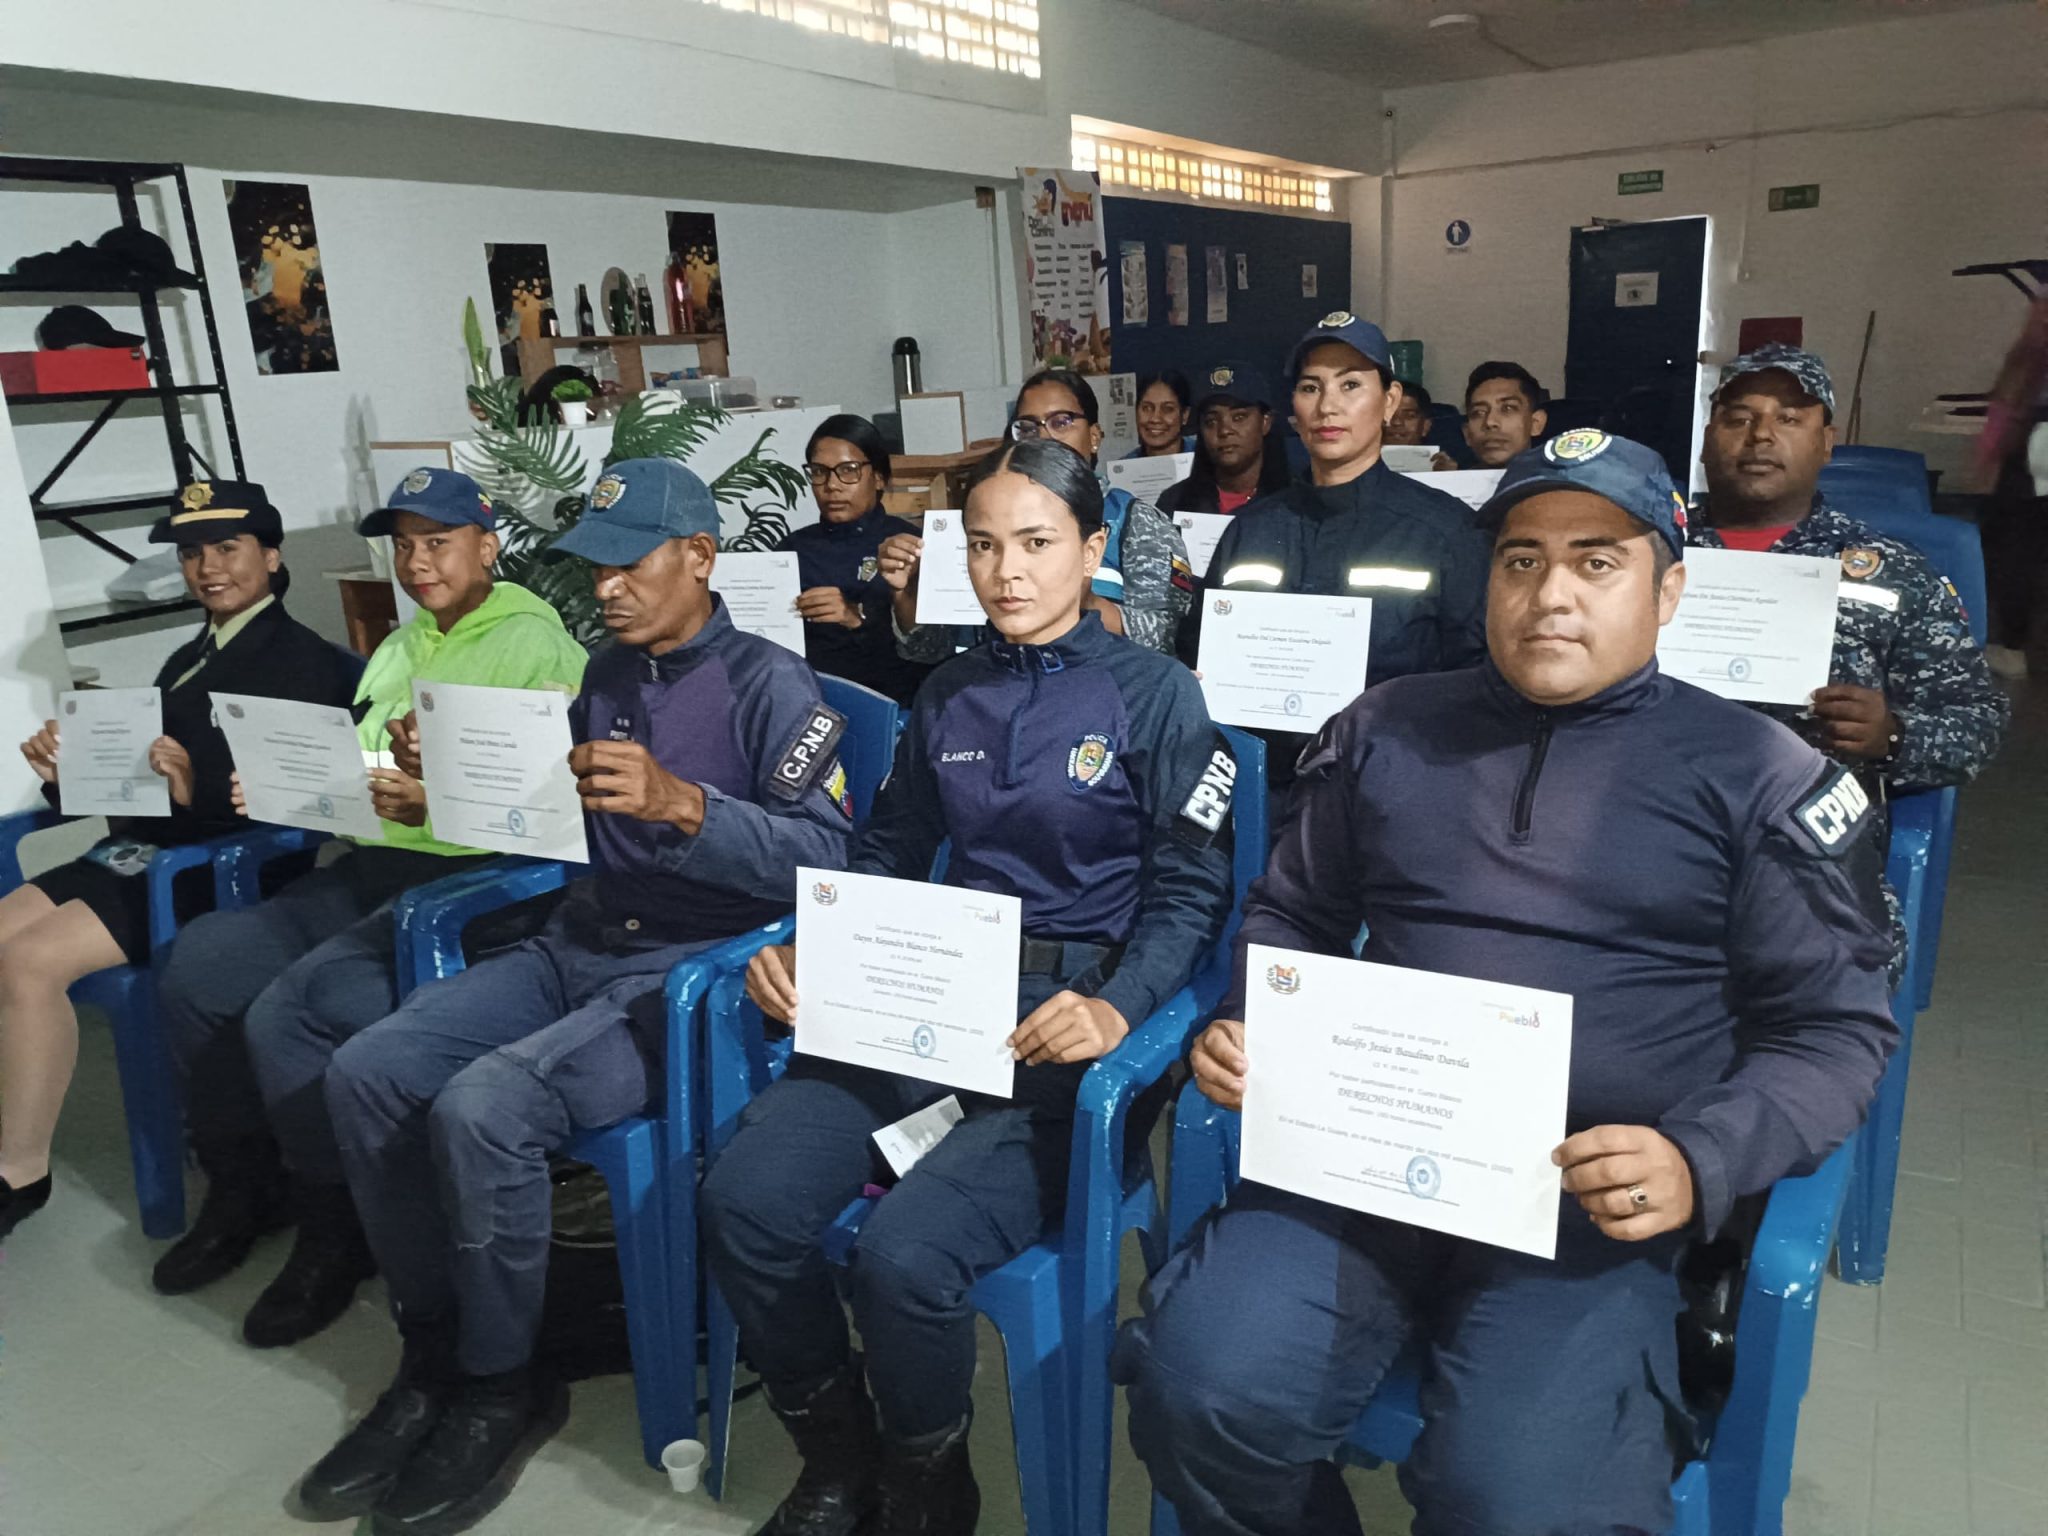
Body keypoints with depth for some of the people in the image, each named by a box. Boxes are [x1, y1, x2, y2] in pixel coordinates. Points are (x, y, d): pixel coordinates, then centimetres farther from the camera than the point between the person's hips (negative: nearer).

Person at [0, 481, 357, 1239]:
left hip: (215, 864, -9)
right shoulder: (187, 659, 19)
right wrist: (68, 769, -3)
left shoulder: (308, 663, -8)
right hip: (134, 846, 9)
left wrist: (200, 790, -32)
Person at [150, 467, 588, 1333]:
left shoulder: (535, 643, -6)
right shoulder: (396, 650, 23)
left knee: (290, 1009, -24)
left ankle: (334, 1228, -1)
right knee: (195, 968, -7)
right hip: (367, 868, 9)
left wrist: (439, 803, -28)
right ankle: (242, 1188, 14)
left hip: (469, 877, -8)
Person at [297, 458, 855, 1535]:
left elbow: (825, 851, -19)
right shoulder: (606, 676, 14)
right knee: (363, 1073, -7)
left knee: (481, 1108, -26)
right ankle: (434, 1354, 9)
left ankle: (500, 1390, -1)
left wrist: (680, 803, -31)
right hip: (580, 948, 8)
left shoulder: (767, 682, -8)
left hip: (696, 972, -7)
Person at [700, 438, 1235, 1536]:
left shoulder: (1154, 695, 1)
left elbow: (1190, 891, -4)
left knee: (907, 1252, -25)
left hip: (1069, 1014, -4)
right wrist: (802, 950, 0)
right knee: (744, 1199, -17)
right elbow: (884, 857, 18)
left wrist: (1118, 1009, -22)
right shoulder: (947, 695, 16)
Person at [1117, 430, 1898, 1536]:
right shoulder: (1387, 729, 13)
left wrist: (1699, 1162, -14)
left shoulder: (1755, 773, 5)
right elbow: (1291, 914, 22)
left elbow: (1834, 1028, 4)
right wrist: (1243, 1029, 2)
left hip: (1594, 1204, -2)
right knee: (1197, 1394, -20)